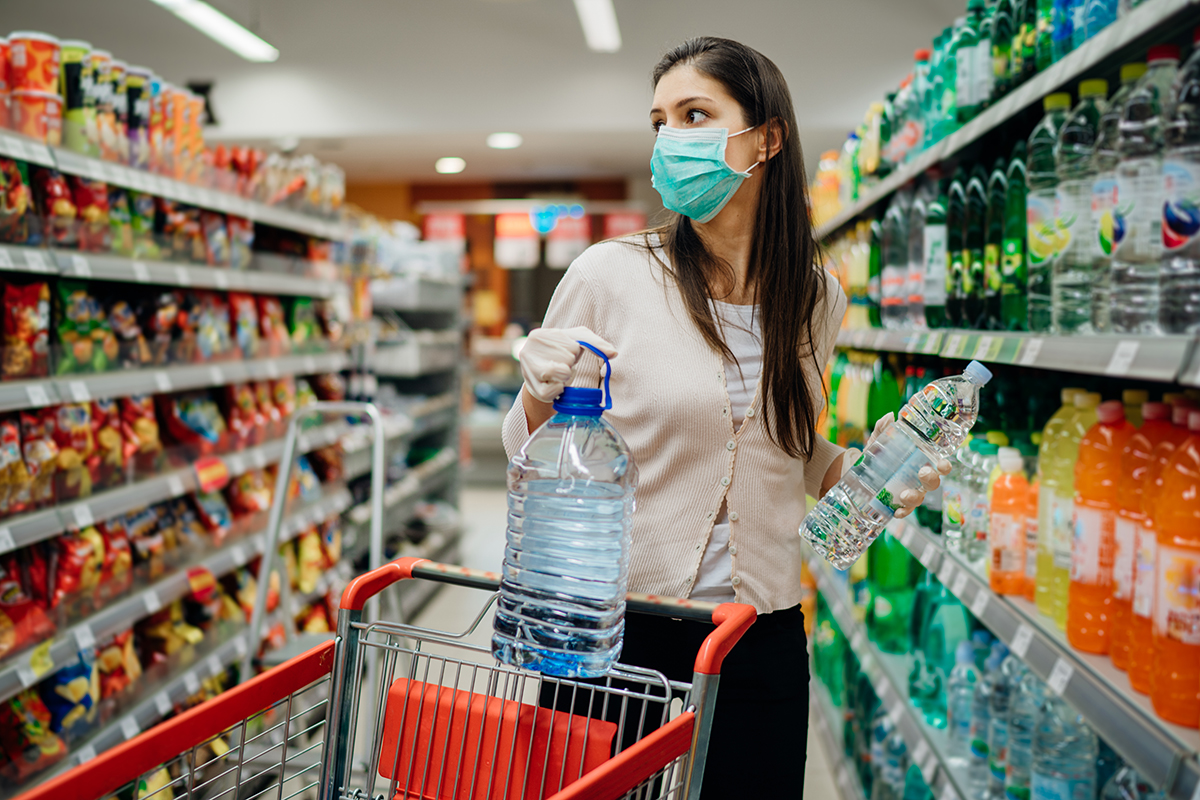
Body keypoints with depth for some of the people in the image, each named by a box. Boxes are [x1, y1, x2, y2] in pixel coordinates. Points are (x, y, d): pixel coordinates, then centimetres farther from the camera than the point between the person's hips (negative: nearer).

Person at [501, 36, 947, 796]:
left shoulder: (816, 298, 1)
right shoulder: (610, 275, -10)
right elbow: (532, 448, -1)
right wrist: (541, 394, -22)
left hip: (764, 644, 3)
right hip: (619, 627, -3)